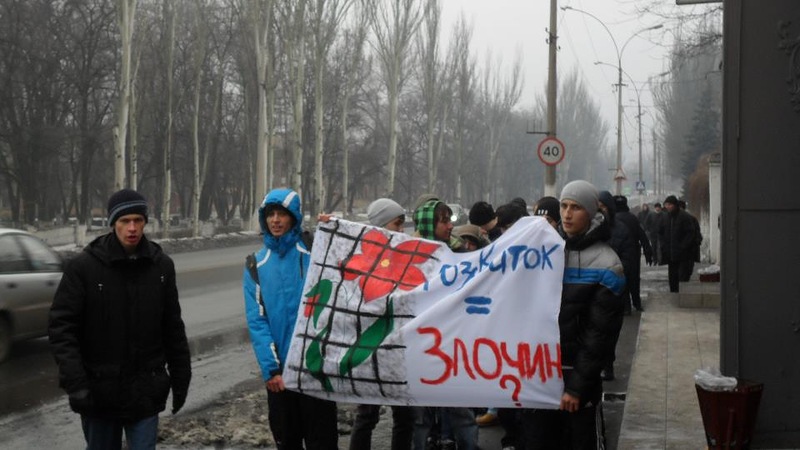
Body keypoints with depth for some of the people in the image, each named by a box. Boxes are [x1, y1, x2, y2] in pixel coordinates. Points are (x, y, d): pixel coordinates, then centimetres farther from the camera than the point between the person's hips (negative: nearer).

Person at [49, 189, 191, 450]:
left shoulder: (161, 266, 1)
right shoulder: (84, 266, -8)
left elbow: (173, 328, 7)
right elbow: (62, 327, -10)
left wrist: (180, 378, 8)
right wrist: (75, 383, -18)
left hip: (145, 392, 1)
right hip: (98, 391, -1)